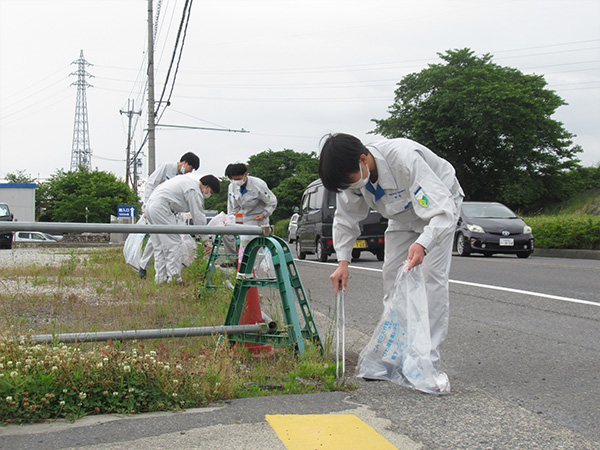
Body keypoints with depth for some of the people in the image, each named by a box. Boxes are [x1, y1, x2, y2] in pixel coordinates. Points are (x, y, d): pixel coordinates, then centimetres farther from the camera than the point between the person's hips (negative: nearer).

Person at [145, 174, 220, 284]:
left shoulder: (189, 180, 20)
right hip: (161, 208, -11)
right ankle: (174, 278, -8)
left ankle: (160, 278, 15)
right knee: (173, 244, -8)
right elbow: (198, 217, -10)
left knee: (159, 246, 12)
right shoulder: (194, 191, -11)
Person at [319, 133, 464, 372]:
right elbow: (345, 218, -3)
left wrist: (423, 244, -61)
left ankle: (428, 359, -13)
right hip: (402, 215, 6)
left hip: (439, 205, -6)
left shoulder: (405, 159, -41)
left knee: (432, 276, -17)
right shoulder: (353, 173, -20)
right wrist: (343, 261, -13)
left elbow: (443, 211, -44)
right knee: (392, 275, -1)